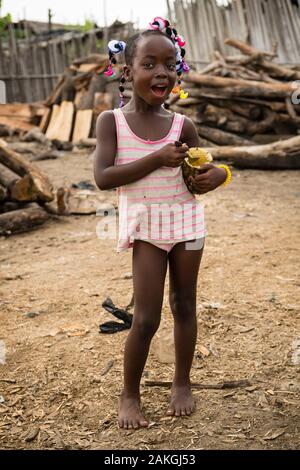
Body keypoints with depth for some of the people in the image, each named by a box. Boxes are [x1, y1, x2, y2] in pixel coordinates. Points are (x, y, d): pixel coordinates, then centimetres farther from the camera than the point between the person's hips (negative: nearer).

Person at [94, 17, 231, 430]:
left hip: (185, 220, 3)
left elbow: (200, 170, 12)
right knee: (146, 317, -4)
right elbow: (103, 178, -18)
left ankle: (183, 382, 29)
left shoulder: (182, 125, 0)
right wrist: (156, 159, -22)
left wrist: (218, 174, -11)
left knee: (184, 306, 11)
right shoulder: (111, 121, -7)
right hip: (144, 225, -3)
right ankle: (130, 394, 16)